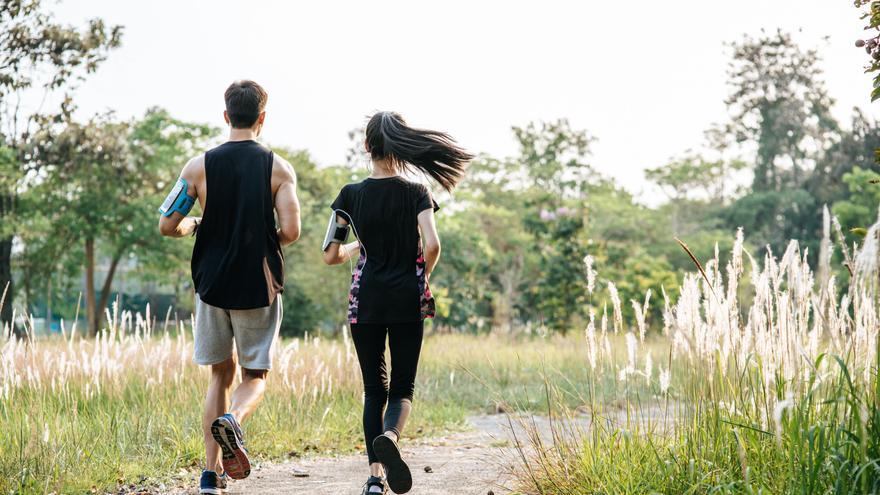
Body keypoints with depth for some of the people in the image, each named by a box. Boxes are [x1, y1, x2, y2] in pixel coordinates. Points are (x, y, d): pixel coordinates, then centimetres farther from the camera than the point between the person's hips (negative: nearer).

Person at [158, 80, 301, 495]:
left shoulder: (200, 165, -2)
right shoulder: (278, 168, -5)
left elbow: (167, 226, -2)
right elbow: (290, 231, -13)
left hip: (212, 285, 2)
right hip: (259, 287, -2)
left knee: (221, 374, 16)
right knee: (255, 375, 12)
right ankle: (232, 421, -22)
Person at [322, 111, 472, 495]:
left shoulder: (351, 195, 0)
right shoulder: (416, 194, -2)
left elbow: (331, 256, 0)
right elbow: (432, 245, -15)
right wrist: (423, 277, 4)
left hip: (366, 302, 1)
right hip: (408, 303, -1)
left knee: (374, 388, 11)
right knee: (402, 386, 8)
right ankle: (389, 436, -26)